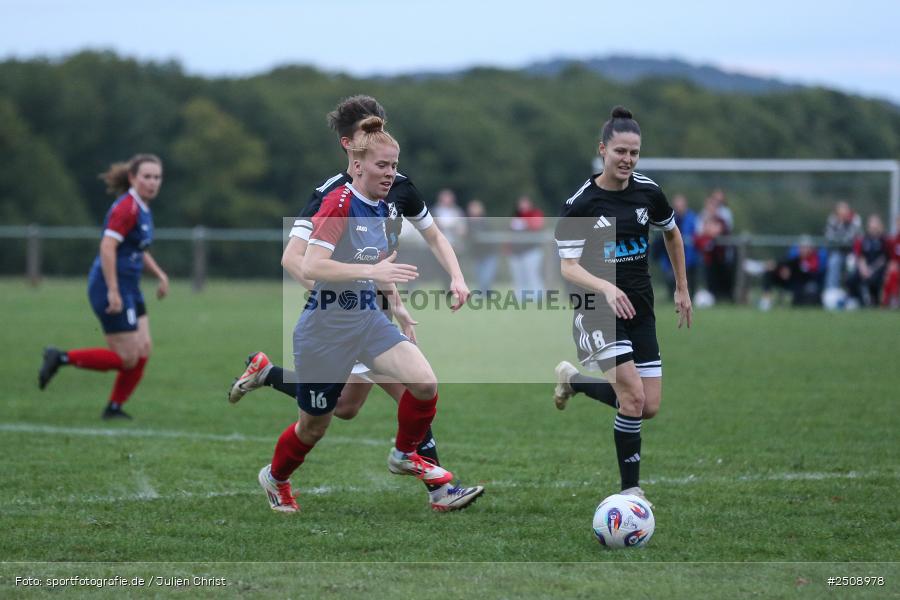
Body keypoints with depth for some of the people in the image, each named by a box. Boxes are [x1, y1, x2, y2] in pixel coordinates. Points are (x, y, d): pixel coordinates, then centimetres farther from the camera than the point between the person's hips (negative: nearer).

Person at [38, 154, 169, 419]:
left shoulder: (142, 208, 13)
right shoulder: (126, 208, -17)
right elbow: (107, 248, -26)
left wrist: (159, 274, 18)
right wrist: (113, 292, -28)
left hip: (129, 289, 9)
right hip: (113, 289, -9)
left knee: (142, 352, 6)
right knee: (127, 358, -7)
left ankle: (114, 408, 15)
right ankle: (60, 358, 2)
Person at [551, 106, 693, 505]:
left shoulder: (648, 192, 0)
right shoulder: (580, 203, -13)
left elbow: (672, 234, 20)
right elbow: (568, 267, -17)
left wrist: (682, 290, 21)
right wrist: (606, 287, -34)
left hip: (639, 309, 5)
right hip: (596, 310, -5)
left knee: (649, 408, 2)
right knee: (634, 398, -19)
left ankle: (574, 379, 27)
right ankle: (631, 490, -4)